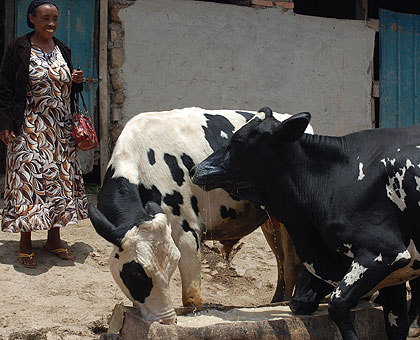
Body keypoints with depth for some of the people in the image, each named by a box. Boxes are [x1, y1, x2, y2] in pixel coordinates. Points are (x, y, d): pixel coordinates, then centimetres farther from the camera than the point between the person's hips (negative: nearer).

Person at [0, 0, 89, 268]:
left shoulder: (63, 50, 10)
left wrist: (76, 82, -2)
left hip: (61, 130, 5)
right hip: (29, 130, -5)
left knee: (60, 178, 7)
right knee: (28, 180, -5)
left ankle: (54, 238, 18)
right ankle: (26, 243, 3)